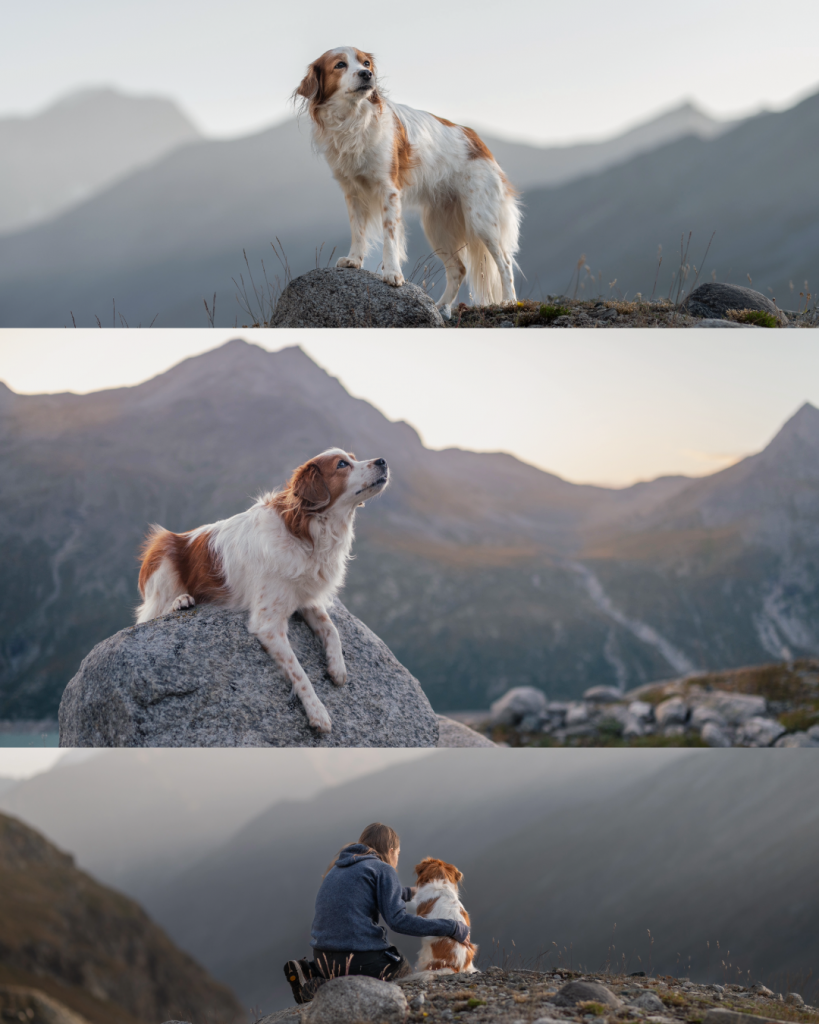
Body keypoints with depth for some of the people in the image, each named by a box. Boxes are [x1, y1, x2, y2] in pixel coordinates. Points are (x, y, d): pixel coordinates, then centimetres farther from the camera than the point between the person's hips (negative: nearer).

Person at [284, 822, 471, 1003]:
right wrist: (452, 928, -9)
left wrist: (408, 893, 52)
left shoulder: (338, 868, 21)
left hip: (323, 955, 8)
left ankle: (310, 971, 7)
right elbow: (398, 920, -13)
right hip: (361, 955, -8)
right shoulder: (383, 869, -2)